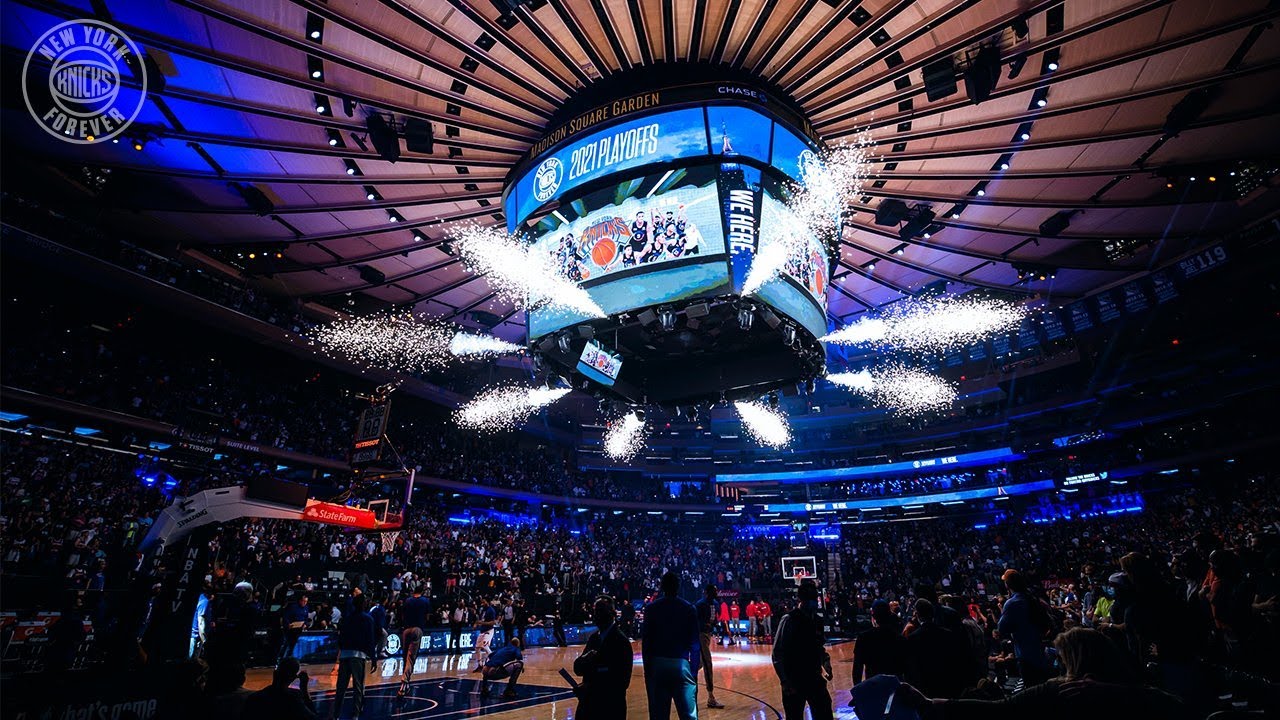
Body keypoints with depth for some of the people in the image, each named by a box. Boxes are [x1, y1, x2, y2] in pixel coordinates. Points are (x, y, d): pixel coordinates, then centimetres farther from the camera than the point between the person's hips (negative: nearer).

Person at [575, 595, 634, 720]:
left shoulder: (621, 641, -15)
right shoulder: (594, 637, 6)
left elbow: (622, 681, -19)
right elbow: (577, 668, 4)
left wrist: (590, 688, -19)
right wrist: (586, 659, -17)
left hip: (610, 708, -6)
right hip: (589, 705, 6)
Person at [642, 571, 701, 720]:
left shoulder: (651, 608, 2)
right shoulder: (689, 609, 0)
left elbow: (645, 641, 2)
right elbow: (694, 643, -1)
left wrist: (647, 668, 9)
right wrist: (694, 671, 5)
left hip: (656, 665, 1)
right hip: (681, 664, -1)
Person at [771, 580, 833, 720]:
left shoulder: (817, 620, 5)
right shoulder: (789, 620, -15)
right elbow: (777, 654, -15)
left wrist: (826, 665, 3)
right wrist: (785, 681, -17)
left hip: (815, 679, 6)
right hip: (794, 681, -6)